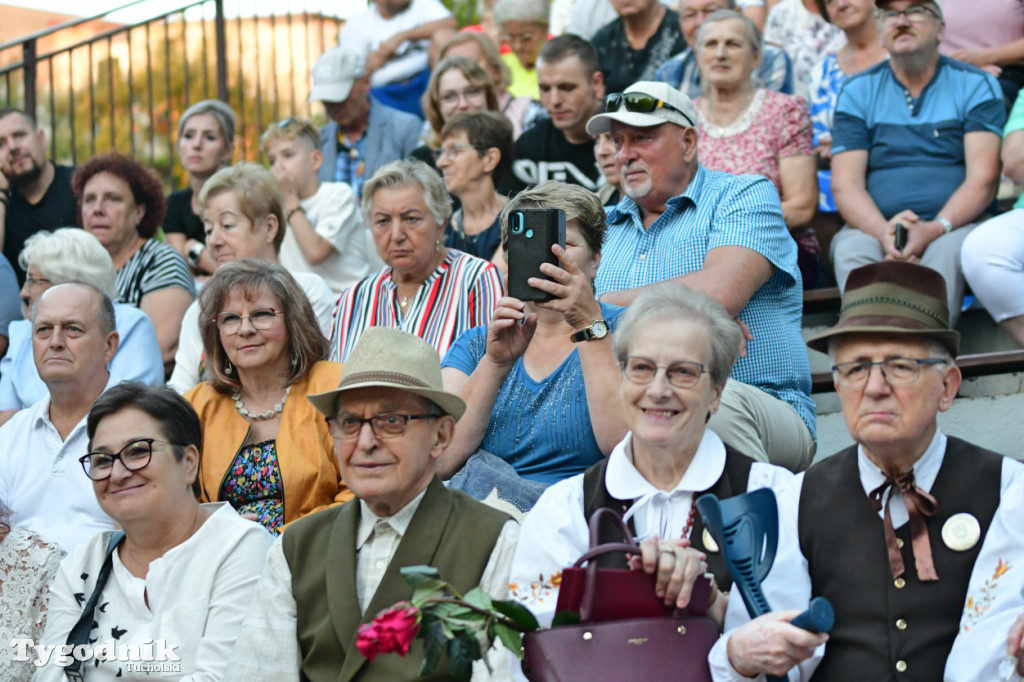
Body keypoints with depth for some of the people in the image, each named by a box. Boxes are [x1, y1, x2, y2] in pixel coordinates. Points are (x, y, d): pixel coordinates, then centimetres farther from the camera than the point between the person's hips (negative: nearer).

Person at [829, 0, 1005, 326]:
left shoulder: (976, 86, 9)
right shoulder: (857, 91, 13)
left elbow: (983, 179, -3)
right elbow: (845, 184, 3)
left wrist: (935, 229, -22)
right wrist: (883, 232, -19)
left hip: (955, 226, -1)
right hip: (873, 227, 1)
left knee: (947, 250, -35)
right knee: (851, 250, -32)